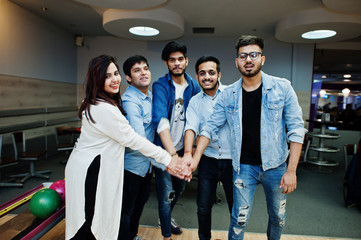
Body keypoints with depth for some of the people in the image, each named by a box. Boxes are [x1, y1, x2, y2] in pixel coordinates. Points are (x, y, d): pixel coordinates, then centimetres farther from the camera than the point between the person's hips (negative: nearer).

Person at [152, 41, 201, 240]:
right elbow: (160, 120, -28)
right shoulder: (160, 86, -14)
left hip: (182, 147, 6)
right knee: (166, 193, 0)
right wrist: (172, 153, -38)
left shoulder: (194, 86, 1)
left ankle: (166, 217, 51)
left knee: (179, 187, 22)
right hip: (164, 149, -5)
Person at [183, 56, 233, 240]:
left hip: (232, 160, -1)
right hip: (208, 160, 2)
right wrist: (188, 153, -26)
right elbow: (191, 127, -11)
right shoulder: (195, 101, 2)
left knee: (236, 207, 13)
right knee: (203, 207, 12)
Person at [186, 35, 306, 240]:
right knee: (239, 220, 7)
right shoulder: (228, 95, -3)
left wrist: (291, 170, -10)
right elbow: (211, 127, 1)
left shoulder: (282, 87, -8)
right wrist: (196, 158, -8)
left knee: (278, 217, 20)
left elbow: (296, 129, -7)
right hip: (244, 166, 0)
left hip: (275, 165, 1)